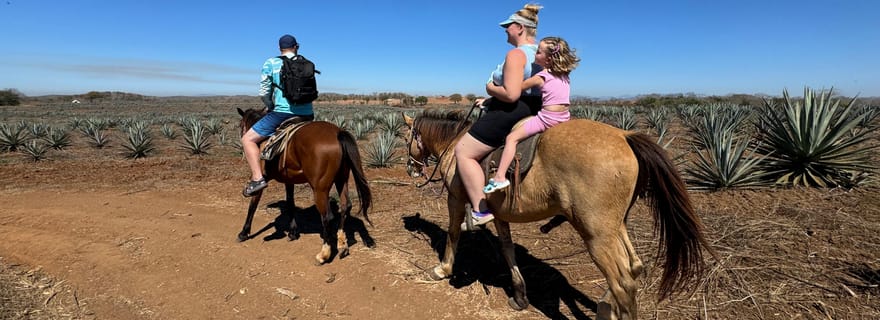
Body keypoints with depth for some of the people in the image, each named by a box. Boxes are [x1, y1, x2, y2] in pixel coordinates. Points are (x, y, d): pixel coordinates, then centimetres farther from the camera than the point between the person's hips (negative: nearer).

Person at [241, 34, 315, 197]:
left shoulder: (270, 63, 3)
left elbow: (263, 93, -1)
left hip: (282, 113, -4)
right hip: (307, 115, 5)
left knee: (248, 139, 5)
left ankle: (257, 177, -11)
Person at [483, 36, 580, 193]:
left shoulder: (541, 77, -9)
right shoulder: (564, 75, 11)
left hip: (547, 118, -8)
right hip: (565, 117, 8)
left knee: (512, 138, -6)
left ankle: (500, 177, -14)